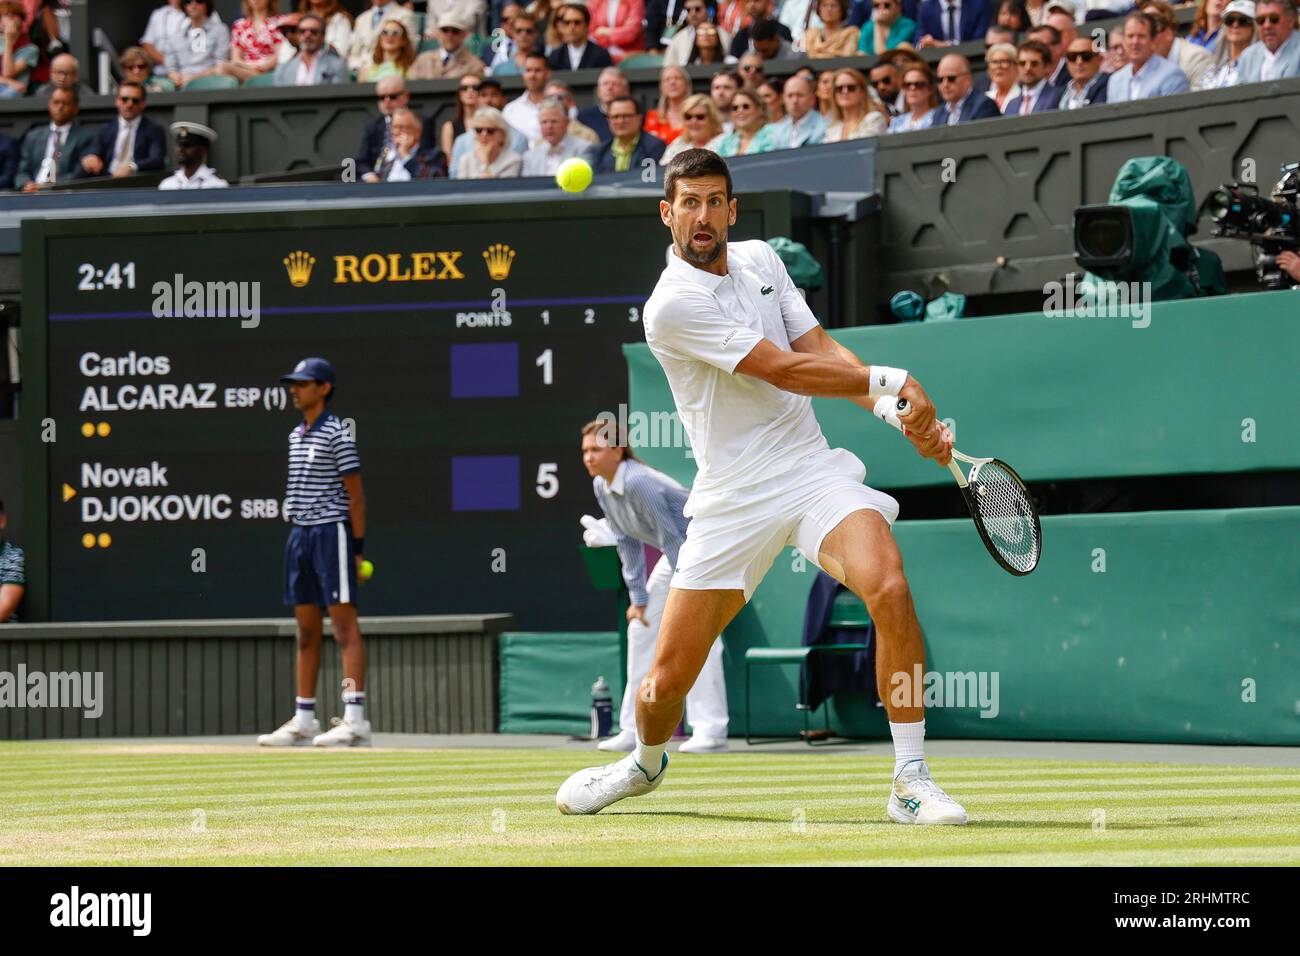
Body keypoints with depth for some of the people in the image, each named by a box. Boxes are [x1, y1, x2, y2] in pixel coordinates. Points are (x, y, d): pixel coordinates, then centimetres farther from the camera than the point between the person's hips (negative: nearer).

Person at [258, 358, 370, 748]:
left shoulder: (337, 434, -8)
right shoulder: (297, 435, 15)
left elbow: (355, 493, -10)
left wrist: (357, 548, -14)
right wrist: (299, 532, 14)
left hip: (332, 532, -8)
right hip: (300, 535, 8)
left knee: (344, 626, -11)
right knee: (306, 629, 10)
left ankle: (355, 720, -16)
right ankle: (303, 720, 14)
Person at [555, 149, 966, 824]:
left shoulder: (759, 259, 9)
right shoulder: (671, 306, -12)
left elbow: (823, 352, 6)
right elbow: (783, 370, -16)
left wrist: (905, 415, -9)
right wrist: (890, 381, -12)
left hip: (812, 467, 3)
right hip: (733, 499, -3)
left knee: (889, 590, -26)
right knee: (668, 678, 0)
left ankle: (911, 783, -19)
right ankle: (645, 762, 37)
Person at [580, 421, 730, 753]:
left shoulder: (638, 483, -29)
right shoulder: (602, 487, -2)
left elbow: (671, 537, -28)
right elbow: (628, 544, 4)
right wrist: (638, 597, 0)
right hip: (677, 552, 10)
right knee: (641, 627, 7)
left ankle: (710, 731, -17)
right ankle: (634, 731, 9)